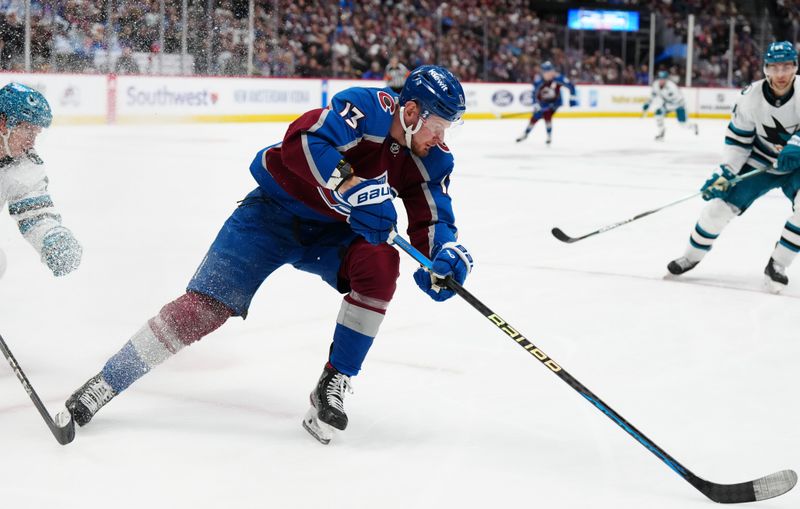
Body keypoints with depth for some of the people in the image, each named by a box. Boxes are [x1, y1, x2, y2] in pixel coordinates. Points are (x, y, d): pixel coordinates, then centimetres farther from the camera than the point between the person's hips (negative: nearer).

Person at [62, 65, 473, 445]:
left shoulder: (430, 158, -6)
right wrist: (352, 186, -46)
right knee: (205, 305, -14)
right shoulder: (370, 108, -25)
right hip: (274, 210, -5)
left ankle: (332, 386, -12)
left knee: (380, 263, -26)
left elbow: (432, 219, -9)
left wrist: (447, 254, -30)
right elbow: (302, 141, -38)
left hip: (332, 230, 5)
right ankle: (106, 382, -1)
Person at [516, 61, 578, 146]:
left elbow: (570, 85, -17)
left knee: (547, 116, -21)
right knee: (534, 117, 3)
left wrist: (572, 98, -16)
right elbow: (535, 93, -16)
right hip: (543, 103, 2)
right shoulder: (538, 81, -23)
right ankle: (525, 134, 27)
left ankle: (549, 136, 0)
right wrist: (536, 105, -26)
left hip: (555, 101, -2)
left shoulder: (558, 78, -26)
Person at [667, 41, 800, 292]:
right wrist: (725, 172, -17)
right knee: (720, 204, -6)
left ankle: (777, 264, -10)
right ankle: (692, 255, 19)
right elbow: (738, 139, -8)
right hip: (759, 163, 1)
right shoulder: (751, 97, -17)